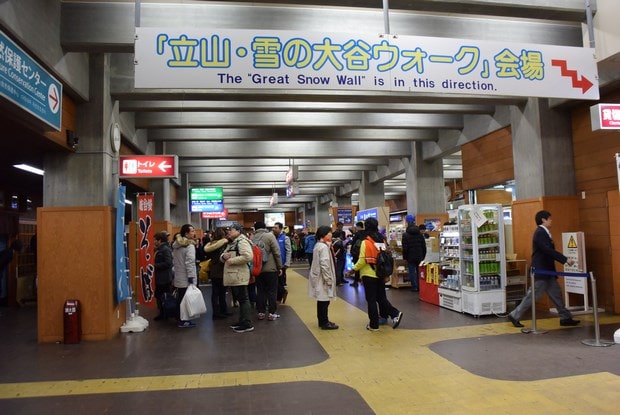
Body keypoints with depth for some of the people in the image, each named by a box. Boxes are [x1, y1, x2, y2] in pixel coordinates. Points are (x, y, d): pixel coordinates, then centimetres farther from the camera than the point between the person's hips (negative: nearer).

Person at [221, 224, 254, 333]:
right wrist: (223, 256, 0)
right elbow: (223, 258, 25)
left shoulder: (242, 241, -12)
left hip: (239, 276, -10)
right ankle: (242, 321, 25)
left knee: (243, 299, -5)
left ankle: (247, 324, -1)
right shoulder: (231, 244, 20)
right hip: (232, 276, 10)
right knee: (239, 299, 16)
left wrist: (232, 260, -19)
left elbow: (248, 256, -25)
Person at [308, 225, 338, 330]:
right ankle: (325, 323, 6)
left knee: (322, 300, 16)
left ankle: (322, 321, 25)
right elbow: (324, 264, -22)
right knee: (324, 301, -2)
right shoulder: (324, 247, -18)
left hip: (318, 277, 10)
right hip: (323, 278, -10)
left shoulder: (318, 245, 13)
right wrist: (328, 280, -18)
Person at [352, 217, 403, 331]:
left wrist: (354, 268, -2)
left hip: (369, 275, -6)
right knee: (381, 297, 19)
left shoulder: (365, 242, -16)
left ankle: (374, 325, 11)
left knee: (371, 300, 5)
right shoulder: (382, 241, 2)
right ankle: (395, 314, 8)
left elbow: (362, 261, -18)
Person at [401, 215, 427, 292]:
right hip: (419, 256, 4)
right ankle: (419, 286, 15)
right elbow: (424, 246, 7)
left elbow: (405, 248, -11)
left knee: (412, 271, 3)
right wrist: (423, 256, 14)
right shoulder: (420, 234, 4)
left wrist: (404, 257, 0)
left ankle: (414, 287, 3)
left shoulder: (405, 235, -10)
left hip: (410, 257, -4)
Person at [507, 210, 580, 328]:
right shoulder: (540, 233, -17)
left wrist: (563, 259, 15)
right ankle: (514, 316, 3)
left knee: (556, 295, 12)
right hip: (541, 271, -10)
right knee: (532, 296, -4)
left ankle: (565, 318, 20)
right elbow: (549, 251, -26)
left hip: (546, 271, 10)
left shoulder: (543, 233, 13)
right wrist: (565, 259, -27)